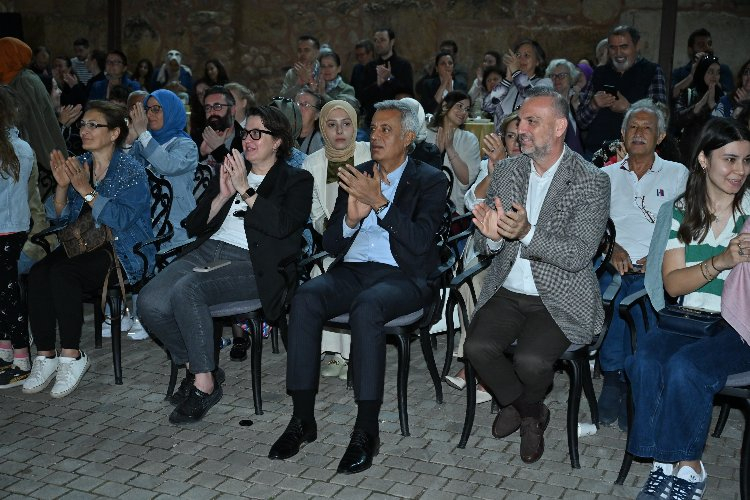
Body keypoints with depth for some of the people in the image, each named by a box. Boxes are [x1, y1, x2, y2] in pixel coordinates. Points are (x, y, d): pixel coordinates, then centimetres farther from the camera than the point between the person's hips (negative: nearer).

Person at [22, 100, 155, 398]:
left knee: (62, 272, -31)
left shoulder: (131, 171, -5)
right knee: (37, 273, -23)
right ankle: (45, 356, -16)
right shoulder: (79, 164, 14)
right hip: (81, 245, 6)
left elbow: (121, 219, -19)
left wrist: (86, 190, -21)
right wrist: (62, 186, -6)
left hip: (121, 253, -6)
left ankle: (72, 356, -20)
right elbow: (59, 217, 11)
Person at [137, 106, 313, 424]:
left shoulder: (296, 180, 9)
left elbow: (282, 225, -12)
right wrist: (223, 195, 4)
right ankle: (195, 367, 2)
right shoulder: (229, 171, 25)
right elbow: (193, 226, 19)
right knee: (150, 303, -21)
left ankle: (204, 383, -18)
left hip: (251, 263, -6)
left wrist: (244, 189, -10)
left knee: (186, 289, -33)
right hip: (208, 250, 6)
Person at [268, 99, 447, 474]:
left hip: (401, 276, -4)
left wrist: (380, 202, -18)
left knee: (366, 308, -36)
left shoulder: (430, 181, 5)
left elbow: (420, 242, -11)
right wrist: (351, 218, -9)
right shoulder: (356, 176, 17)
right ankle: (303, 419, -20)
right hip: (351, 271, 4)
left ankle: (367, 430, -28)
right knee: (305, 299, -26)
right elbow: (331, 244, 12)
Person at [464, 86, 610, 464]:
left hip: (560, 298, -4)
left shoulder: (592, 182, -9)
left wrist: (527, 234, -31)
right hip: (507, 291, 5)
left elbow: (578, 255, -17)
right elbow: (487, 245, 7)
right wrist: (492, 236, -19)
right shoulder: (506, 172, 5)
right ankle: (533, 414, 8)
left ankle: (517, 406, 11)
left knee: (531, 361, -27)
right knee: (478, 347, -20)